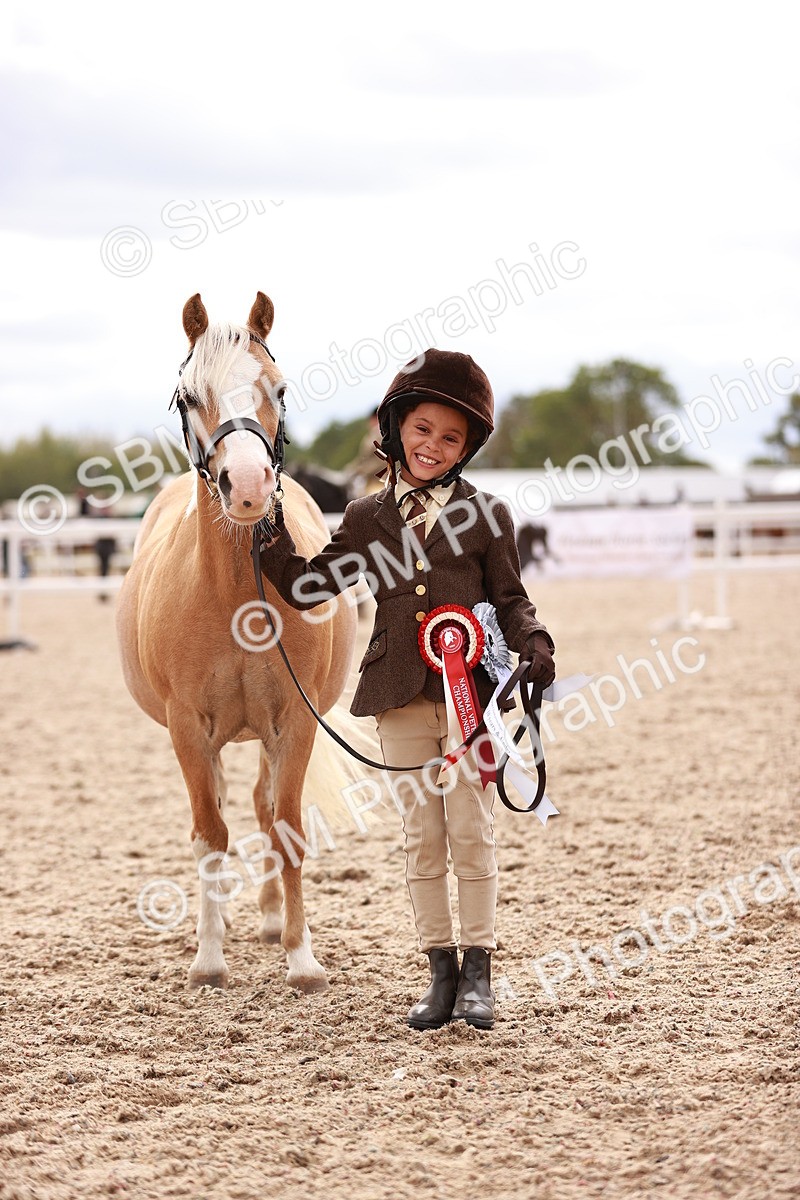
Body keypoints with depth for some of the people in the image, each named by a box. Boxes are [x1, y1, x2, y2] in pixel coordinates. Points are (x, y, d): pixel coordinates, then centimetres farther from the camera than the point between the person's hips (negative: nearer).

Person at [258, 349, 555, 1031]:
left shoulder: (485, 514, 3)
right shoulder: (367, 519, 9)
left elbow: (510, 600, 6)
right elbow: (307, 590, 13)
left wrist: (532, 645, -13)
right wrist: (269, 531, 2)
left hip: (471, 691, -2)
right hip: (402, 697, 2)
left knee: (471, 832, -1)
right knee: (422, 836, 7)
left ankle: (478, 974, 7)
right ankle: (441, 973, 14)